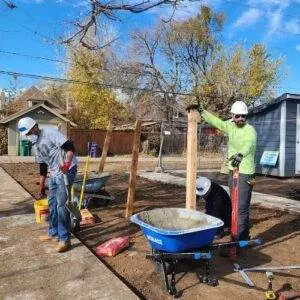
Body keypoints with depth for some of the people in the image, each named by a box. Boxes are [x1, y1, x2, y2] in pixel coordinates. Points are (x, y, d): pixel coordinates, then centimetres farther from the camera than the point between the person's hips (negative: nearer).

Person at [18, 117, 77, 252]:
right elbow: (42, 167, 20)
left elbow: (70, 147, -22)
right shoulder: (35, 145, 13)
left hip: (67, 170, -9)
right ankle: (53, 233, 31)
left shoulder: (50, 133, -13)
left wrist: (67, 163, -39)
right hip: (54, 173, 9)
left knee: (61, 205, -9)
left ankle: (65, 239, 1)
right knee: (52, 204, 15)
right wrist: (41, 186, 23)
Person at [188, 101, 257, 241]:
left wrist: (240, 155, -55)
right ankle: (244, 235, 29)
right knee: (235, 206, 15)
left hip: (245, 173, -7)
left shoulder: (250, 130, -15)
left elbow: (249, 144, -35)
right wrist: (200, 110, 11)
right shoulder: (230, 126, 4)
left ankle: (241, 238, 3)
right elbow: (215, 121, 13)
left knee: (242, 208, -7)